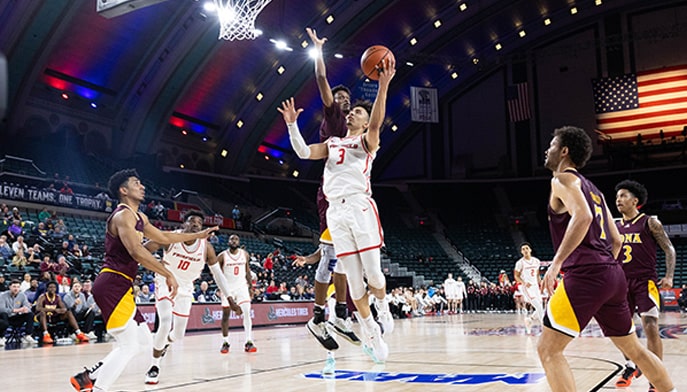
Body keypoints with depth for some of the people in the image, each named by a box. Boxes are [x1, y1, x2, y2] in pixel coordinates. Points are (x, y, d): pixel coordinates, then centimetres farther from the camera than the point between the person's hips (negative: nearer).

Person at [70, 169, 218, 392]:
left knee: (144, 343, 12)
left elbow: (163, 237, 32)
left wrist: (198, 235, 33)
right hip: (112, 286, -10)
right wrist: (168, 275, -26)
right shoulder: (123, 215, -12)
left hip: (121, 288, 10)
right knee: (128, 346, -11)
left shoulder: (140, 218, 18)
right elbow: (136, 251, -26)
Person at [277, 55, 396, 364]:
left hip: (360, 207, -4)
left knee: (373, 272, -5)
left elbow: (377, 123, -12)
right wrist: (292, 124, 6)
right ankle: (371, 334, 13)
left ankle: (382, 306, 27)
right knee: (354, 278, 2)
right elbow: (304, 152, 14)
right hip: (336, 211, 4)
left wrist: (383, 86, -24)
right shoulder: (333, 143, 24)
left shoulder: (367, 141, 10)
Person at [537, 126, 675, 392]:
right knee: (634, 349, 22)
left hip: (586, 273, -9)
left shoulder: (563, 179, -1)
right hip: (612, 273, 9)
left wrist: (557, 262, -25)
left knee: (548, 349, -8)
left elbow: (582, 216, -22)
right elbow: (616, 241, 25)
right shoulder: (592, 189, 25)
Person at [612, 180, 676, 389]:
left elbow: (669, 249, -2)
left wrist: (669, 276, -13)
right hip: (622, 282, 5)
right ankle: (630, 367, 26)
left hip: (645, 281, -5)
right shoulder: (614, 226, 10)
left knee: (650, 328, -12)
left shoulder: (650, 223, -3)